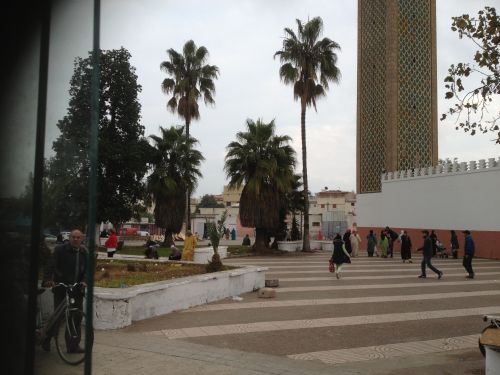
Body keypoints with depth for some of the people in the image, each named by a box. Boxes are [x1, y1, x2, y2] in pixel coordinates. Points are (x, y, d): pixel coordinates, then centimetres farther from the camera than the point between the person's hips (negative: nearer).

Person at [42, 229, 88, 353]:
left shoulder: (84, 252, 8)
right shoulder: (60, 250, -3)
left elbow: (87, 269, 5)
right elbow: (51, 265, -11)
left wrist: (84, 281, -13)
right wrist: (48, 279, -26)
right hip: (61, 288, -4)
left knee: (76, 318, 5)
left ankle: (73, 346, 14)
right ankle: (46, 339, 24)